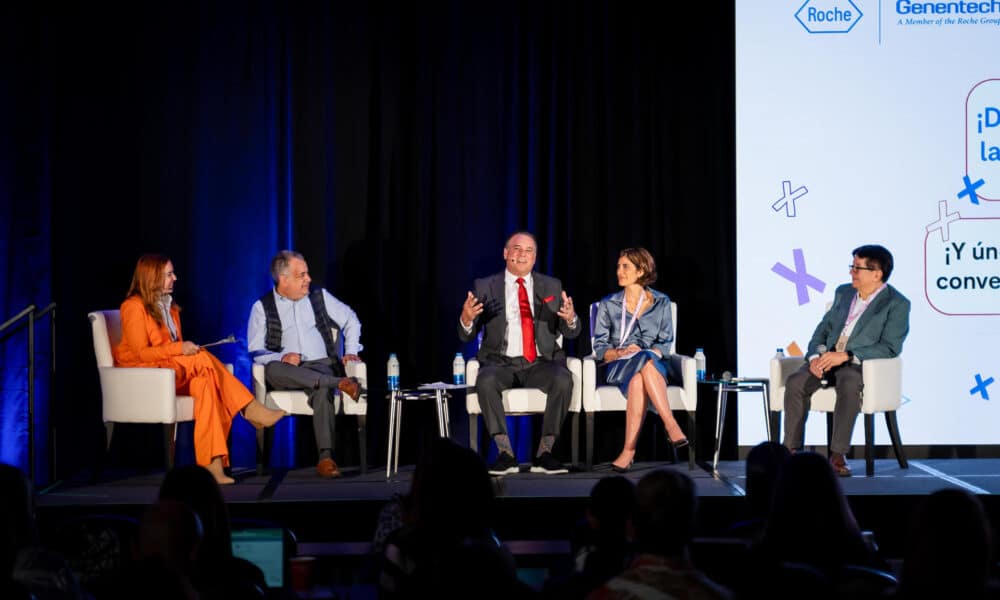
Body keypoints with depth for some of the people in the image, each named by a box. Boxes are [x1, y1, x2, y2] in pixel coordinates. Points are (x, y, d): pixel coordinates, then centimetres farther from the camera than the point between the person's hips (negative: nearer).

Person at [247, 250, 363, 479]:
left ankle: (326, 457, -44)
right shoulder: (262, 307, 8)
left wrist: (351, 351, 10)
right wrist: (282, 357, -17)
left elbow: (350, 320, 25)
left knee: (322, 390, -36)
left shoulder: (319, 297, 16)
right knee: (273, 369, -38)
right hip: (286, 368, 0)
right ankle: (340, 383, -43)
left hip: (320, 366, 1)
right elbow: (255, 351, 1)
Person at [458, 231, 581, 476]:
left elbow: (570, 333, 9)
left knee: (563, 380, -31)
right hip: (502, 363, -1)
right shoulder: (485, 287, 7)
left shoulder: (552, 286, 12)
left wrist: (570, 318, -15)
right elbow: (466, 336, 4)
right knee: (486, 381, -34)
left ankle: (544, 453, -24)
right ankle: (505, 453, -27)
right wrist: (466, 318, -21)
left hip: (541, 363, 1)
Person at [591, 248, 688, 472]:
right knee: (644, 361, -38)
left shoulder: (661, 302, 11)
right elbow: (600, 347, 7)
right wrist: (621, 353, -14)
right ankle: (671, 426, -43)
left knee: (638, 380, -39)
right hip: (618, 368, 0)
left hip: (655, 365, 0)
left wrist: (650, 353, -17)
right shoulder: (608, 305, 12)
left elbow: (665, 344, 5)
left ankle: (629, 450, -46)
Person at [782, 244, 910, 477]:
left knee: (848, 385, -39)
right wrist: (815, 356, -2)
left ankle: (838, 455, -33)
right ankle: (792, 451, -22)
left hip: (860, 364, -5)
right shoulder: (843, 293, 19)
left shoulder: (897, 304, -2)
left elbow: (890, 347, -11)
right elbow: (823, 329, 20)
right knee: (795, 381, -25)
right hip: (826, 359, 5)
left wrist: (846, 355, -19)